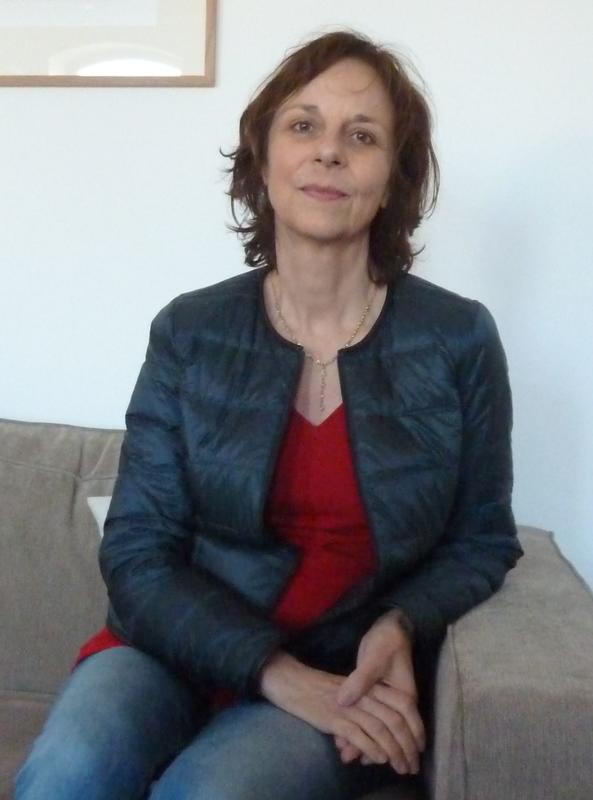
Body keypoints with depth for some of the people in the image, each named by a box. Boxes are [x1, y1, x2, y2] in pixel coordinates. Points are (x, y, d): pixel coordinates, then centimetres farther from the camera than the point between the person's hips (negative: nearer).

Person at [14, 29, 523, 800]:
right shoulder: (188, 332, -2)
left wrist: (400, 628, -16)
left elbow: (480, 542, 6)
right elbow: (138, 554, -4)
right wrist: (274, 671, -18)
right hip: (184, 645, 2)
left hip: (354, 680, -1)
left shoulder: (460, 339, -4)